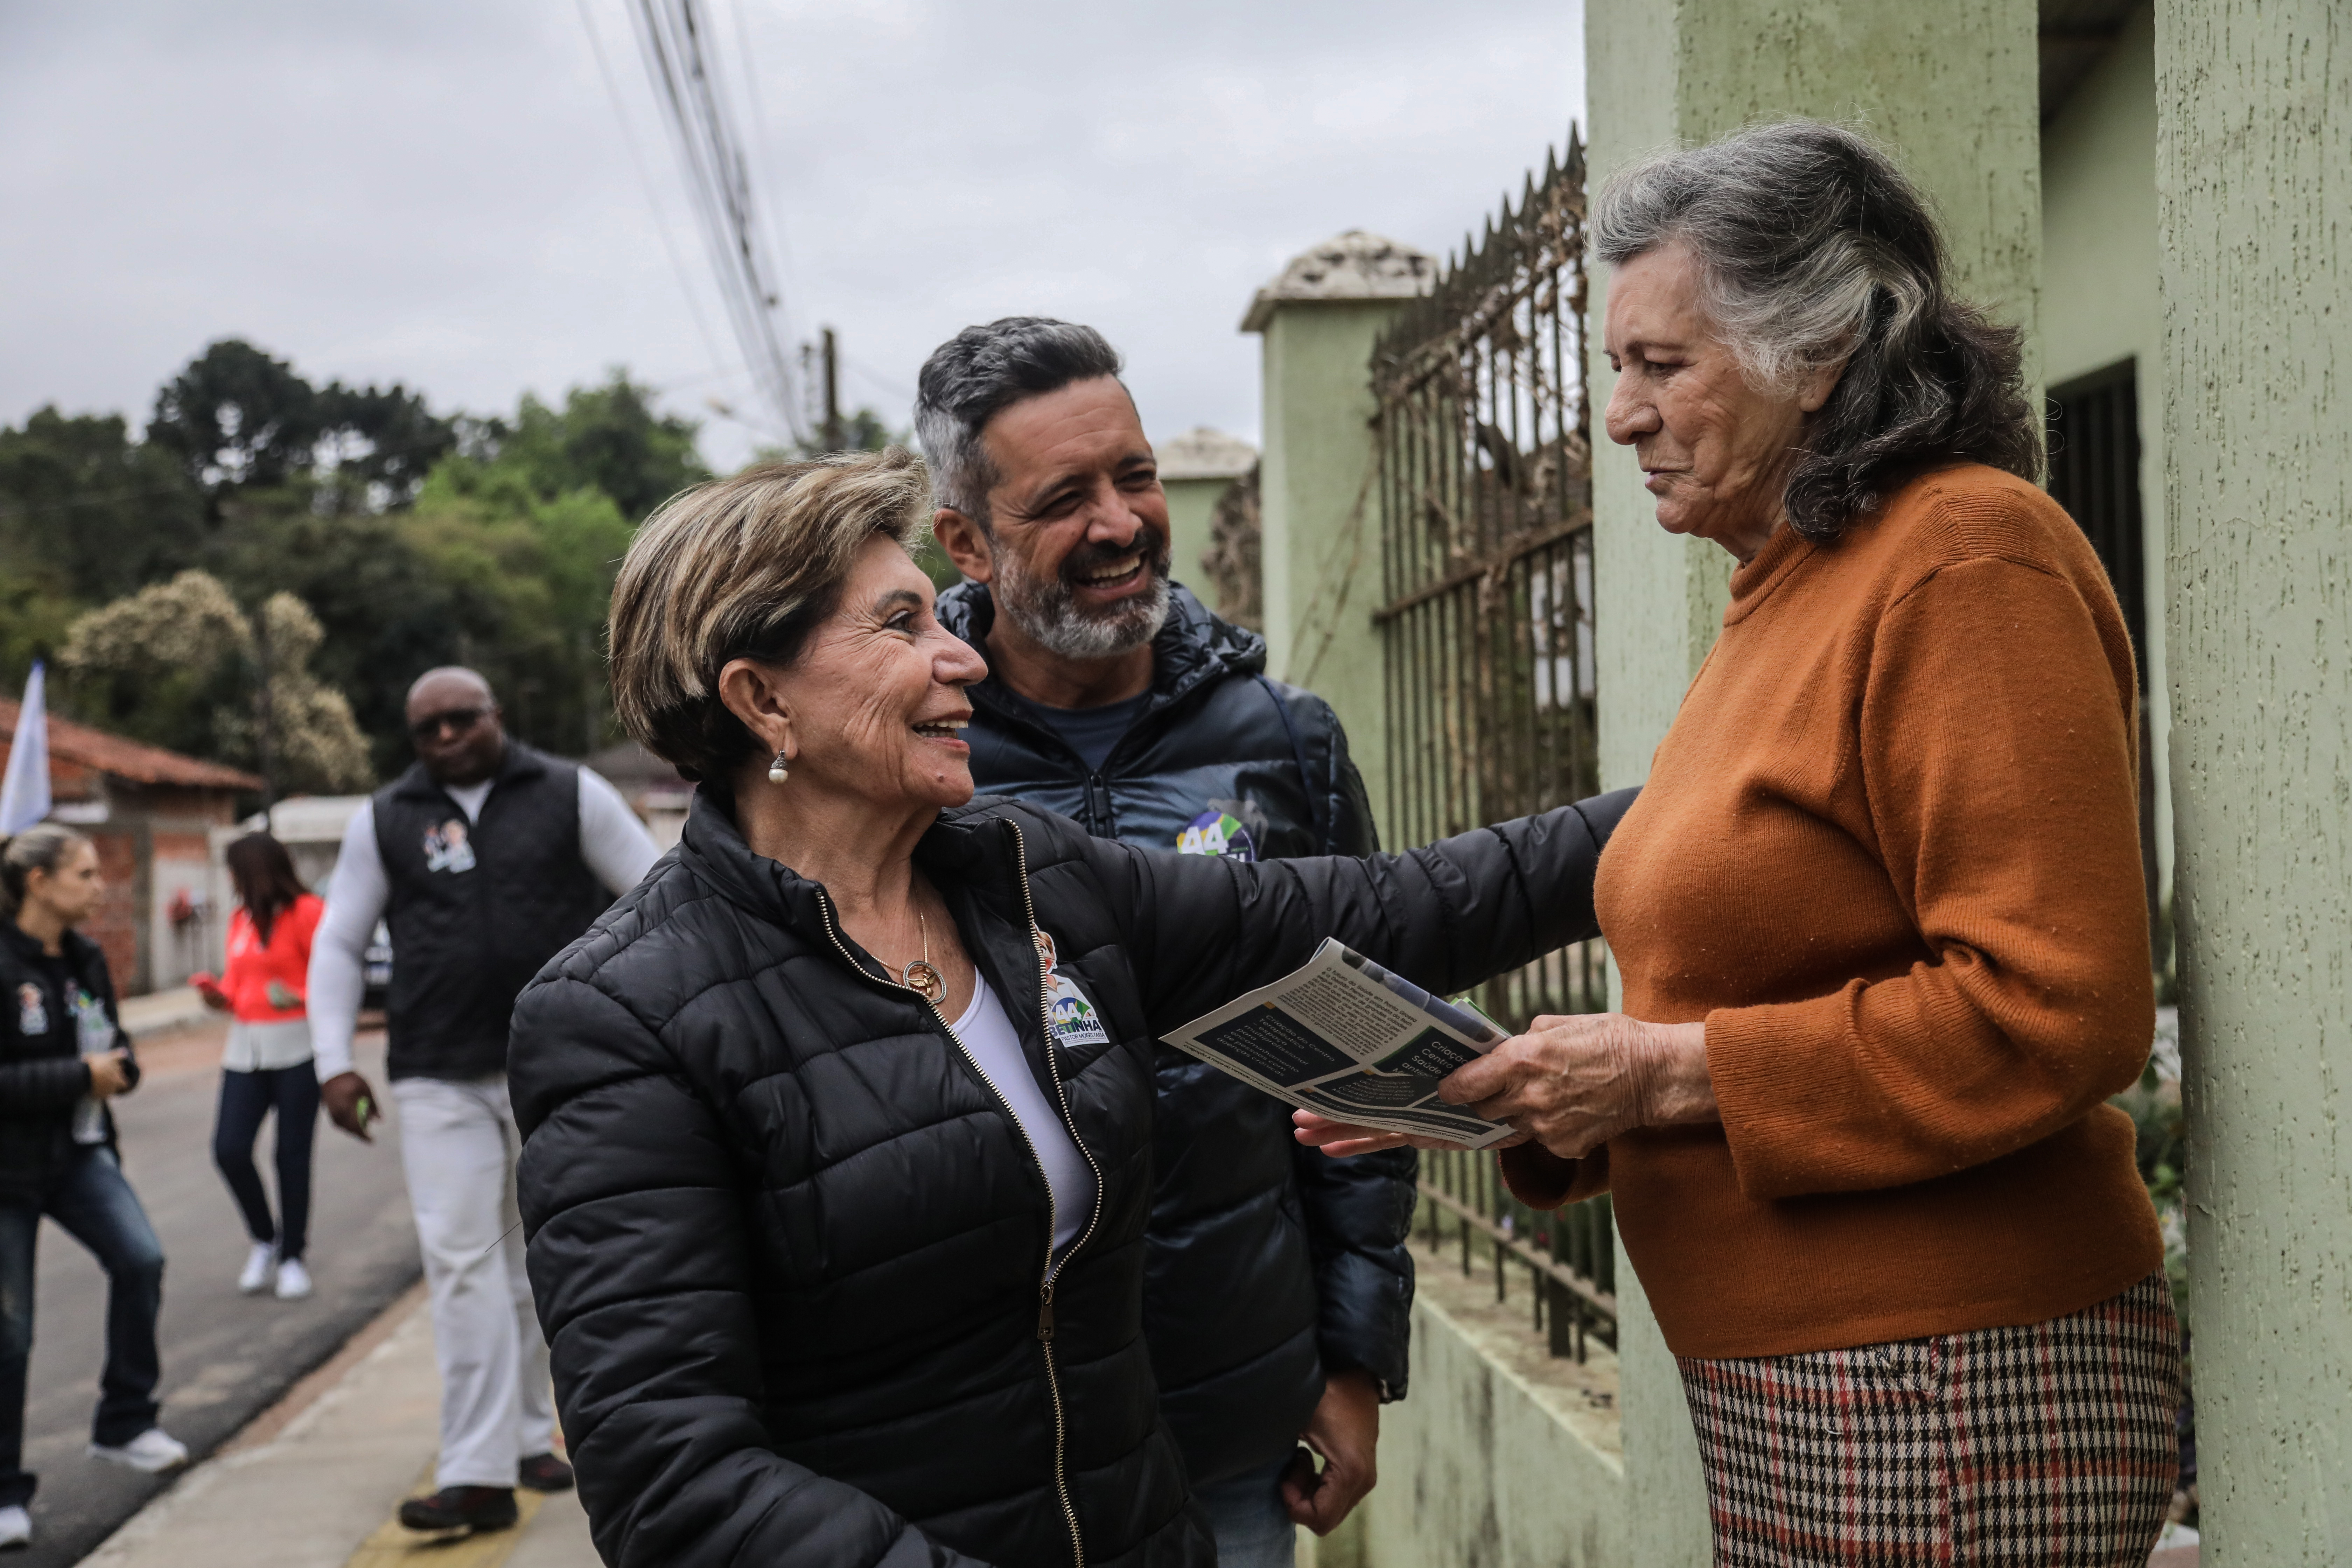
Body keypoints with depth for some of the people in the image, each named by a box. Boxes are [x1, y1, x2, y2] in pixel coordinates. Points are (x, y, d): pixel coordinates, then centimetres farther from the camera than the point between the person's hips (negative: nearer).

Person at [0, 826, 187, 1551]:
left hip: (81, 1152, 6)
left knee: (141, 1259, -13)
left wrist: (116, 1064, -5)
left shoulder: (85, 960, 5)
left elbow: (111, 1047, 18)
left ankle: (124, 1424, 6)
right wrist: (80, 1076, -21)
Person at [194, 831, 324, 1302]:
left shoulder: (307, 913, -7)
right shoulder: (240, 919, 13)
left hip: (297, 1047, -6)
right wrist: (220, 995, 0)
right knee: (230, 1149, -4)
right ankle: (265, 1240, 17)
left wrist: (297, 997, -23)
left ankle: (292, 1257, 13)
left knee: (292, 1154, 1)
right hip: (245, 1047, 6)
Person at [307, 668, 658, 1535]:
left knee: (536, 1256, 11)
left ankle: (526, 1435, 26)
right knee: (462, 1261, -7)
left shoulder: (570, 796, 2)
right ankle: (478, 1476, -8)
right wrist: (334, 1061, 0)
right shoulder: (384, 821, 7)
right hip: (440, 1080, 0)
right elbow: (338, 946, 10)